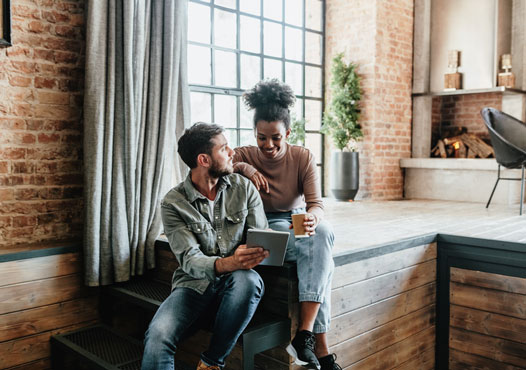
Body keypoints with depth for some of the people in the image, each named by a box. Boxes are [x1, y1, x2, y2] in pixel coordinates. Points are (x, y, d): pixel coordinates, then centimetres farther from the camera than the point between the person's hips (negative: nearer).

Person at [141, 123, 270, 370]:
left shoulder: (244, 188, 3)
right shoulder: (173, 203, -5)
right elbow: (189, 259, -14)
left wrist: (254, 256, -27)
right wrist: (226, 263, -36)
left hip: (235, 283, 3)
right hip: (195, 284, -2)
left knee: (248, 281, -35)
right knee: (158, 335, -32)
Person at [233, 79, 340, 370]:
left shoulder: (303, 157, -2)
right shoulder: (244, 156, -4)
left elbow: (316, 203, -10)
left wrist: (312, 219, -33)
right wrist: (244, 168, -31)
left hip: (299, 223, 3)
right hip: (265, 228, -3)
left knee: (323, 233, -33)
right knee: (322, 259, -30)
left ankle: (305, 334, -32)